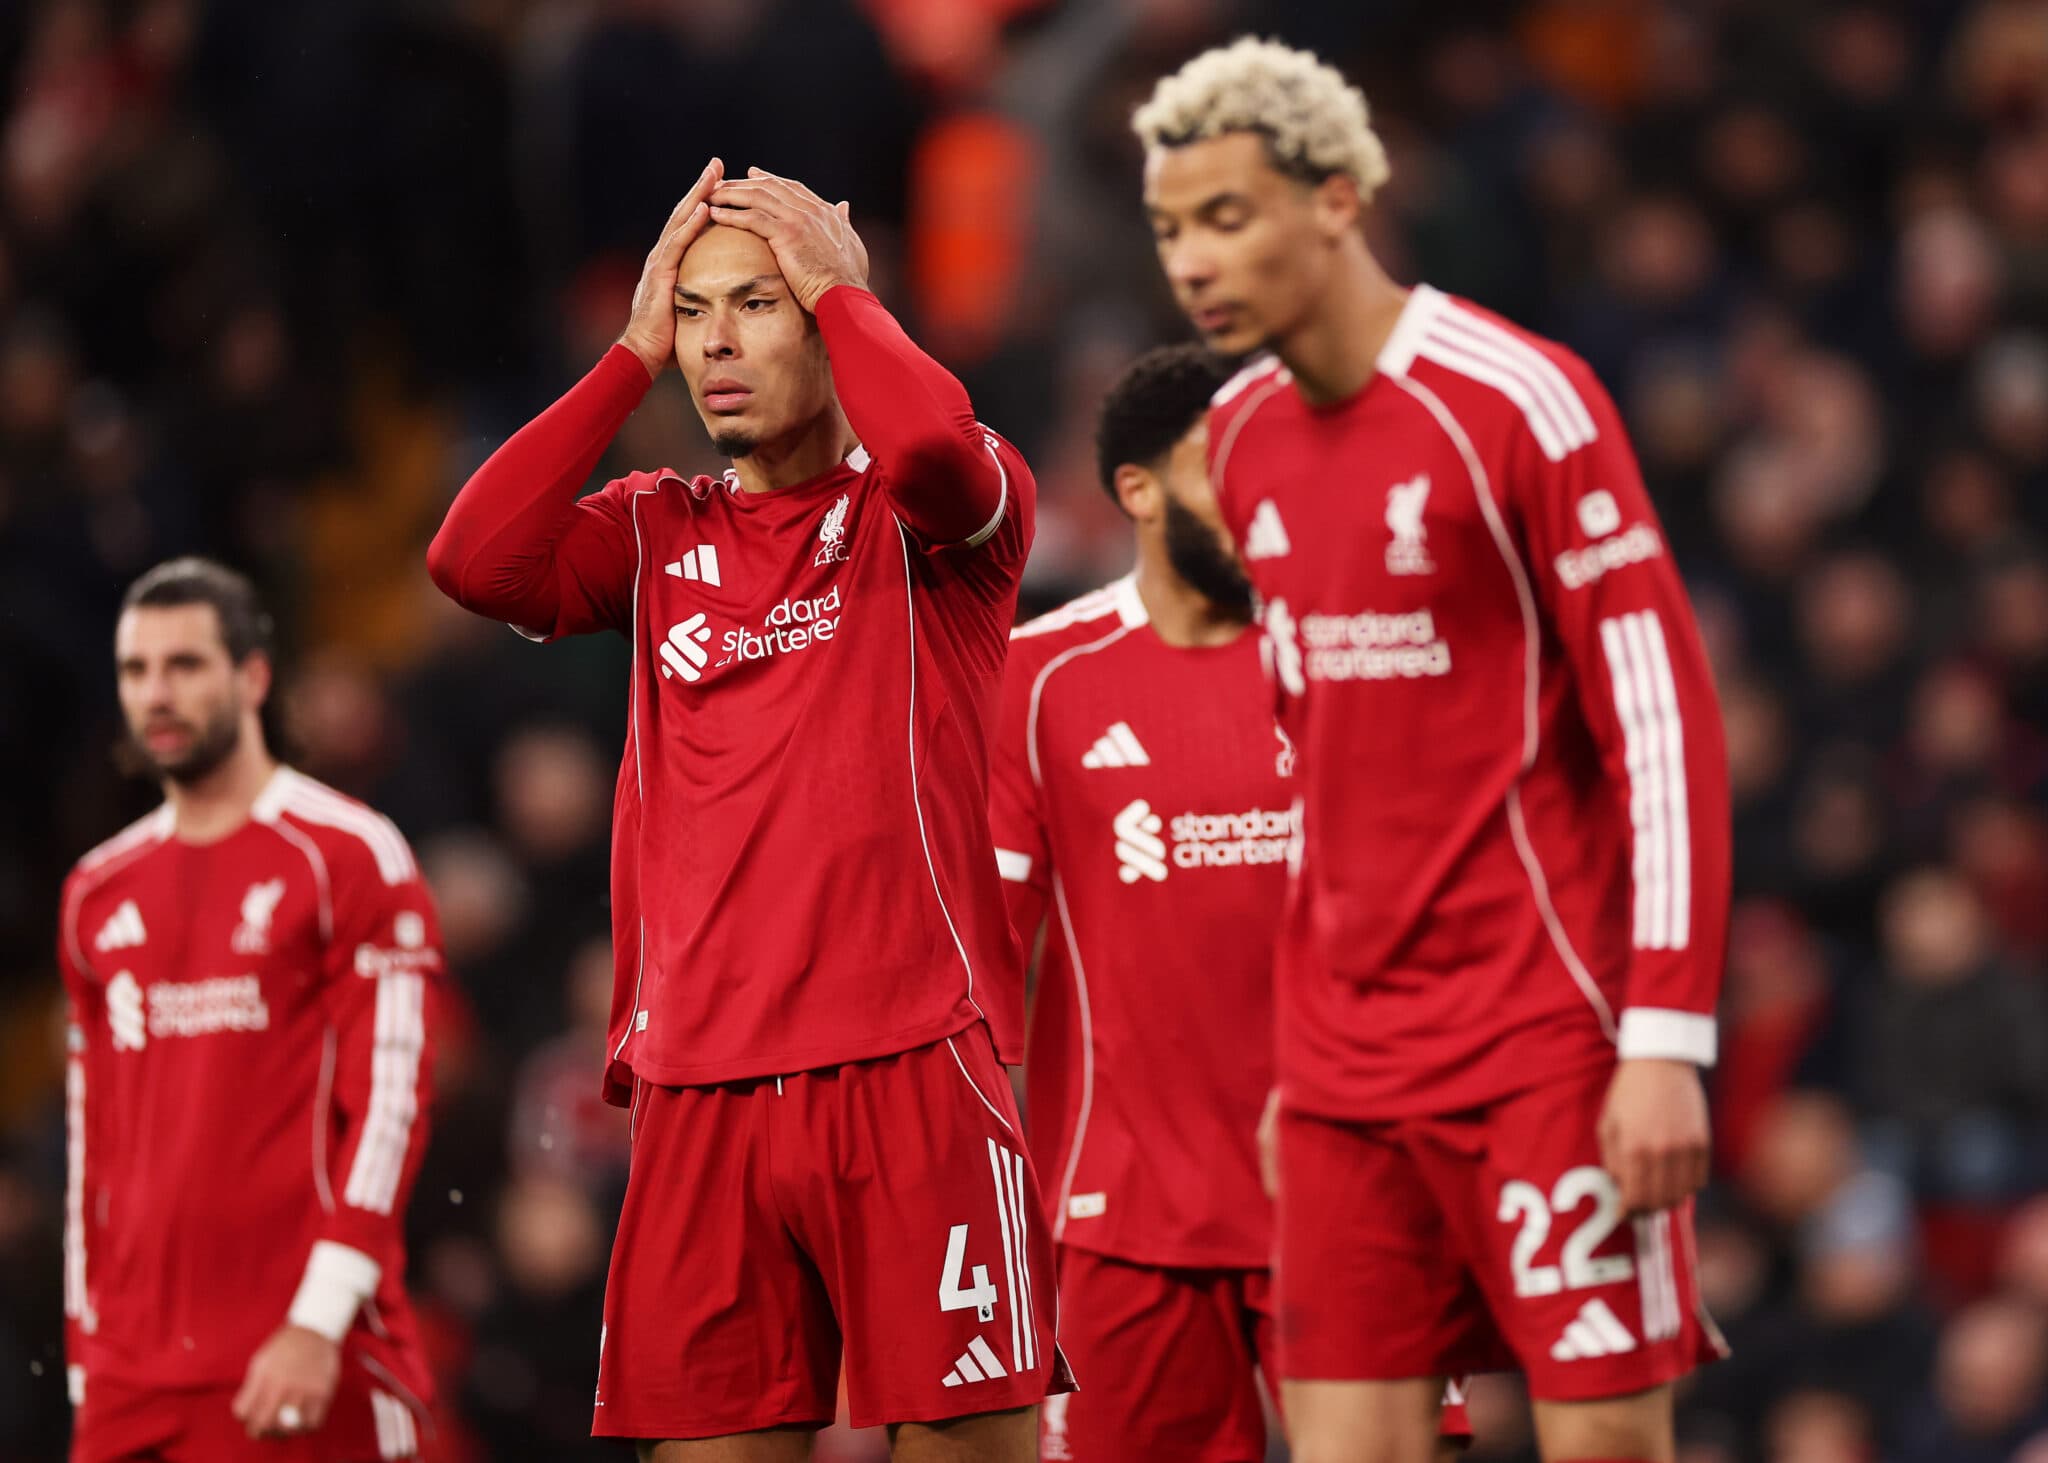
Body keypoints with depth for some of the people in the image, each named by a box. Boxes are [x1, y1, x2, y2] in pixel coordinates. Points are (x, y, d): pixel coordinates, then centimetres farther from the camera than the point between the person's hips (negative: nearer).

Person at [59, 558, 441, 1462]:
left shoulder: (351, 859, -2)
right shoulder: (100, 893, 18)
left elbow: (390, 1100, -9)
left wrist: (319, 1324, -17)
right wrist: (85, 1354, 15)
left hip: (306, 1360, -6)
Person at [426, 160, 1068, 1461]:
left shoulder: (920, 513, 5)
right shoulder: (659, 533, 16)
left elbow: (937, 447, -20)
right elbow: (475, 561, -1)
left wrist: (836, 282, -3)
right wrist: (634, 352, 4)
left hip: (910, 1073, -4)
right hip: (700, 1095, 4)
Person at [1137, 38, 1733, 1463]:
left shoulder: (1519, 403, -11)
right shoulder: (1245, 437, 11)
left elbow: (1666, 719, -12)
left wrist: (1667, 1041, -18)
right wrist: (1306, 1036, 17)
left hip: (1545, 1037, -6)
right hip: (1348, 1059, 6)